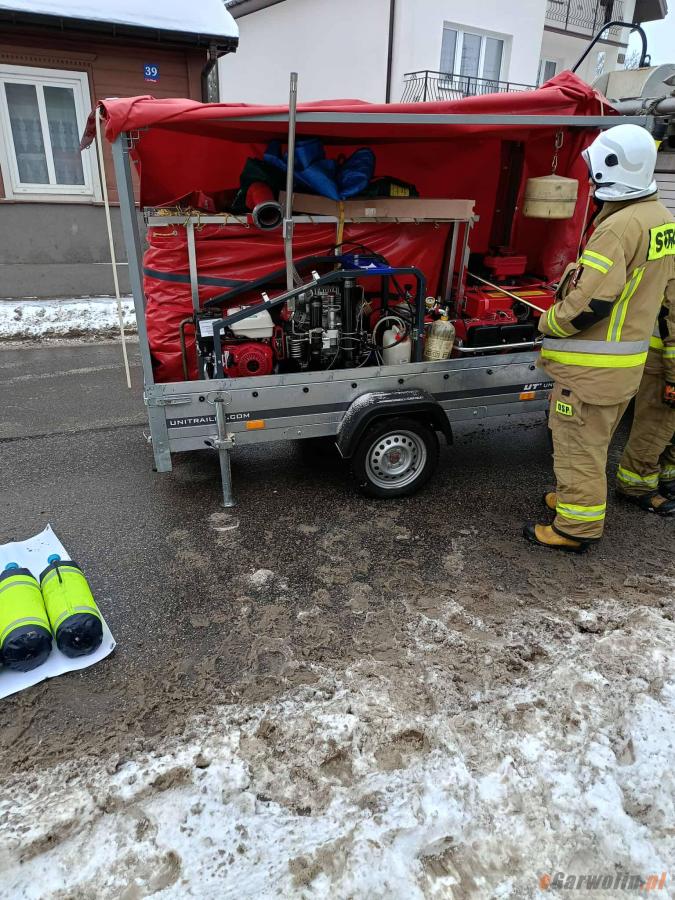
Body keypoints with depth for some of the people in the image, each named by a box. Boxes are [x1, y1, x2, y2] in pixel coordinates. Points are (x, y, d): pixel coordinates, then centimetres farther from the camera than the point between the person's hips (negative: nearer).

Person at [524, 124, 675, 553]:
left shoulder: (618, 226, -22)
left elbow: (589, 303, -26)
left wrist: (547, 323, -8)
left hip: (593, 367, -9)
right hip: (629, 357, 10)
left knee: (578, 443, 2)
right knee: (593, 440, 23)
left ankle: (576, 527, 13)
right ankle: (581, 500, 39)